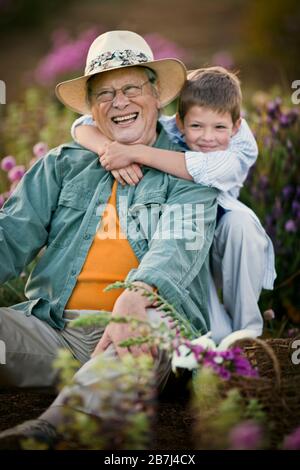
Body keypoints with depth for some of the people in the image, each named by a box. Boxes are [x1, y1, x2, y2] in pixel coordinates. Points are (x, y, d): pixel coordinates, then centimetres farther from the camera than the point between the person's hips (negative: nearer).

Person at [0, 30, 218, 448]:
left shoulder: (187, 172, 11)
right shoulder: (62, 164, 21)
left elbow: (177, 248, -7)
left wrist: (136, 297, -30)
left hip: (132, 334, -3)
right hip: (53, 331, 3)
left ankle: (51, 428, -53)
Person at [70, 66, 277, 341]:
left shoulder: (243, 149, -20)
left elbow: (210, 170, -44)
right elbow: (84, 126, -21)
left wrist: (136, 153, -46)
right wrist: (111, 150, -42)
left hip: (222, 246, 3)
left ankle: (248, 331, -17)